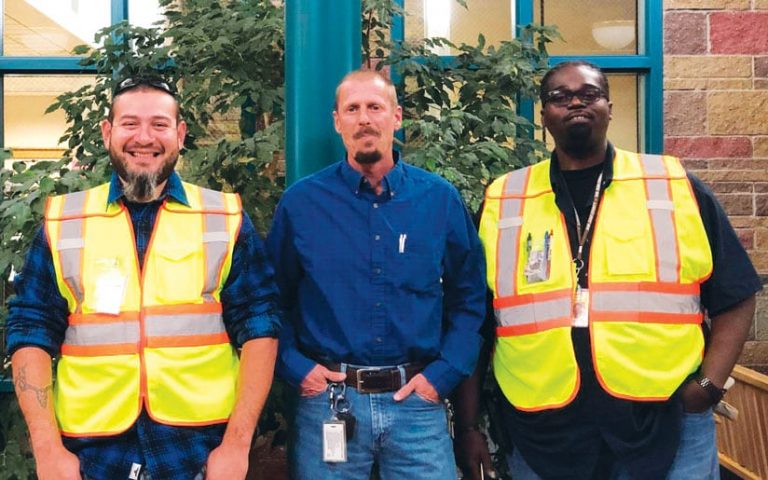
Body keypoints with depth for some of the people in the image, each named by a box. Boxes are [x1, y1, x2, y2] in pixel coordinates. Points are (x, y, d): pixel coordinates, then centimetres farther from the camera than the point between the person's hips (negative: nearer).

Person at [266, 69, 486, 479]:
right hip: (327, 400, 0)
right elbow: (272, 298, 7)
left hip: (417, 401, 1)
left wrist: (444, 373, -1)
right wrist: (294, 367, -3)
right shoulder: (300, 202, -1)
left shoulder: (440, 199, 2)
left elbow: (469, 298, 7)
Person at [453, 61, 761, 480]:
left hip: (668, 428, 0)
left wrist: (709, 385, -6)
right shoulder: (501, 203, 5)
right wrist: (467, 427, 4)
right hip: (543, 438, 1)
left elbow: (734, 297, 6)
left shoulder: (676, 188, 3)